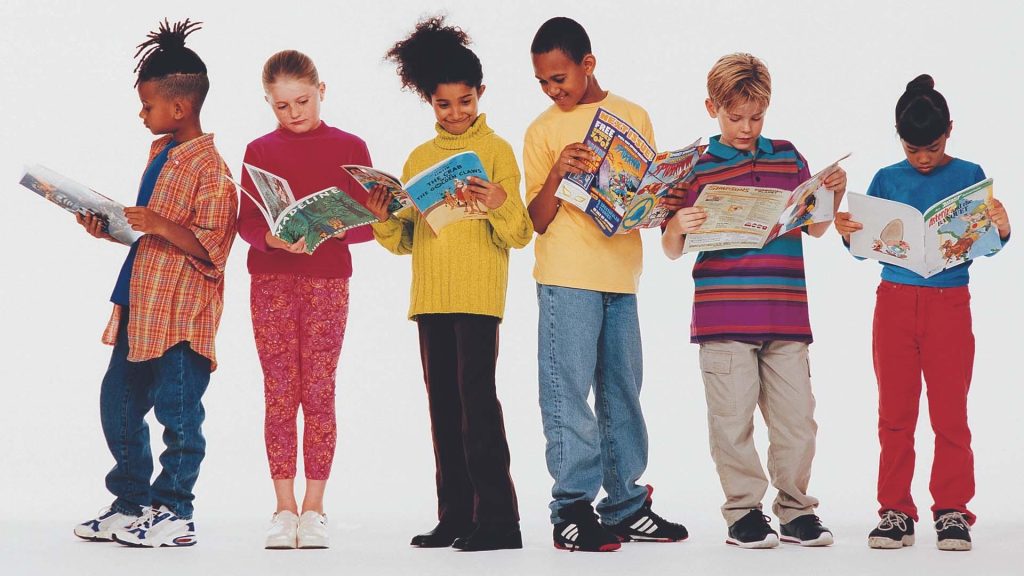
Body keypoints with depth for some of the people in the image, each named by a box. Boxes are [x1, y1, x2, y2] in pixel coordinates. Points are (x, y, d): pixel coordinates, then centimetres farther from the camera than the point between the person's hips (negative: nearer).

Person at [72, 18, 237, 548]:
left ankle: (174, 514, 10)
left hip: (182, 311, -10)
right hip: (141, 305, 10)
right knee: (118, 404, 14)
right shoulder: (160, 152, 13)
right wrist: (110, 228, 9)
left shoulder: (210, 169, -15)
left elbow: (211, 247, -19)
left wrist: (160, 225, -28)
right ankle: (131, 505, 25)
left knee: (177, 413, -1)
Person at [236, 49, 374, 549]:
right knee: (279, 395, 0)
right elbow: (246, 221, 0)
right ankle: (284, 508, 6)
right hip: (271, 281, 1)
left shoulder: (349, 148, 3)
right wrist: (272, 237, -20)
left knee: (318, 393, -1)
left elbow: (368, 224, 0)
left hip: (327, 282, -1)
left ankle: (314, 509, 5)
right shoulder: (258, 151, 7)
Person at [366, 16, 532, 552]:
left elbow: (519, 233, -6)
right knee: (443, 402, 7)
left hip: (478, 292, -6)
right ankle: (456, 516, 13)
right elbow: (405, 239, 17)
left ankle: (497, 518, -9)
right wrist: (384, 219, -3)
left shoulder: (495, 149, 0)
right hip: (430, 297, 6)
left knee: (475, 395, -11)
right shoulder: (420, 158, 16)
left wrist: (500, 204, -26)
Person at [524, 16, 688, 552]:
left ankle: (626, 506, 17)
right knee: (568, 392, -7)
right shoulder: (543, 130, 4)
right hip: (566, 276, -3)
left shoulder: (634, 117, 11)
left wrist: (664, 202, -7)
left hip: (621, 274, 4)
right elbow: (539, 220, 1)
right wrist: (557, 175, -16)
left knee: (623, 392, 9)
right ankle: (573, 509, -4)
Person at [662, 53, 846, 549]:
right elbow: (672, 251, 4)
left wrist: (833, 195, 0)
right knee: (733, 417, 0)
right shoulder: (695, 168, 3)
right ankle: (744, 512, 11)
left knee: (796, 414, 4)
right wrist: (678, 226, -18)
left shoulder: (788, 158, 12)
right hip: (723, 316, -3)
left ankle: (795, 510, 16)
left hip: (786, 315, 3)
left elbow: (815, 227, 18)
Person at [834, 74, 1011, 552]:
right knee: (894, 413, 5)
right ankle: (895, 511, 10)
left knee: (950, 412, 0)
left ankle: (952, 511, 8)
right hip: (894, 302, 2)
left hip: (949, 305, -2)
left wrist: (1001, 229, -22)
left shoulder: (969, 176, 0)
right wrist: (846, 233, -13)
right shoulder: (886, 180, 5)